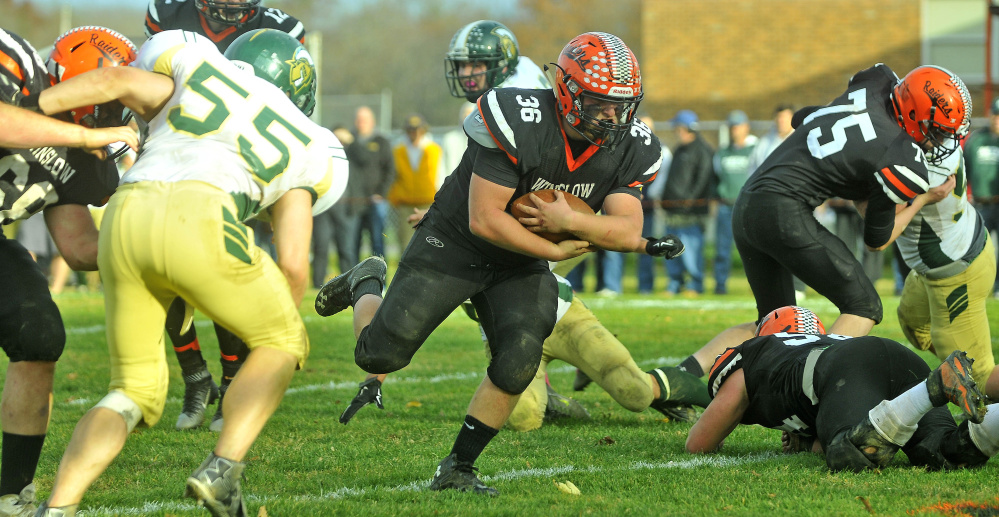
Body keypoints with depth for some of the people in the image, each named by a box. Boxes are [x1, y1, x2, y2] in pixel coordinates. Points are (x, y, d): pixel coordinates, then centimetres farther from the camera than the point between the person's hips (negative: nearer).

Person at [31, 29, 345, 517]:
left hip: (126, 221, 3)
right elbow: (293, 264, 20)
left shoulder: (200, 74, 31)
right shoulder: (300, 150, 27)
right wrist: (277, 323, 37)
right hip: (200, 222, -3)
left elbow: (117, 80, 11)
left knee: (135, 391, 18)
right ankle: (222, 468, 4)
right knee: (282, 342, 24)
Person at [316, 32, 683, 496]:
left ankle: (457, 471, 0)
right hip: (454, 244, -4)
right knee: (380, 355, -4)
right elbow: (485, 220, -29)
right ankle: (366, 285, 32)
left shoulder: (630, 148, -13)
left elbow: (629, 233, -19)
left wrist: (569, 220, -34)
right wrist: (556, 252, -23)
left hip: (519, 266, 4)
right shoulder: (518, 122, -31)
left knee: (518, 362, -18)